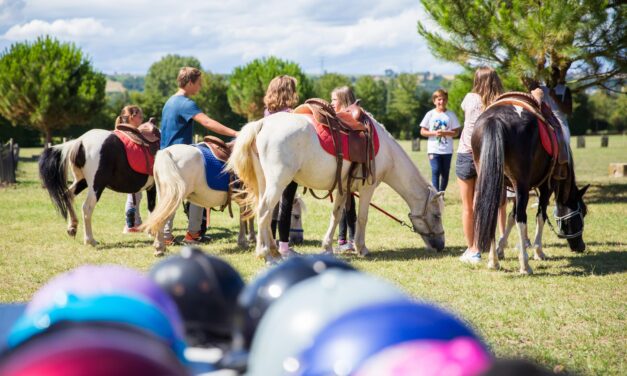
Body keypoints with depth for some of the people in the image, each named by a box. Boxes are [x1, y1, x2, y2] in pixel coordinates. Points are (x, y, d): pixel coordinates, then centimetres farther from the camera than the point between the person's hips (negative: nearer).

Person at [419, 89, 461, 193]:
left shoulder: (450, 115, 3)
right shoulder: (430, 114, 2)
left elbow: (456, 132, 2)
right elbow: (422, 131, 3)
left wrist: (445, 133, -16)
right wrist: (434, 133, -14)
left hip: (447, 150, 1)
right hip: (434, 149, -1)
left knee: (445, 173, 7)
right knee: (435, 171, -11)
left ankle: (442, 193, 22)